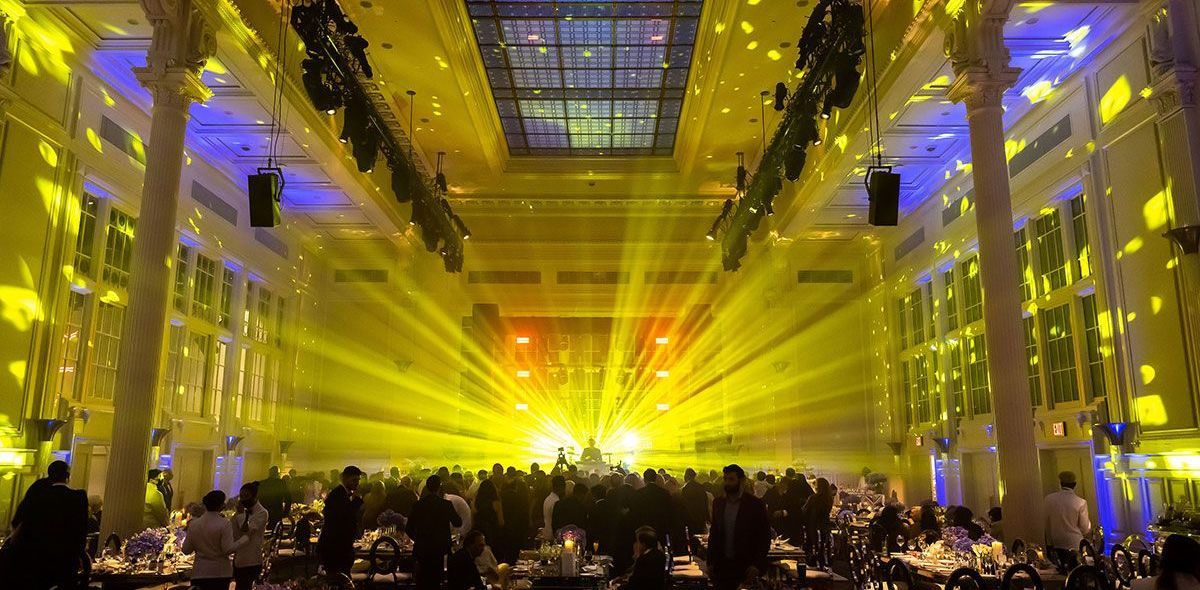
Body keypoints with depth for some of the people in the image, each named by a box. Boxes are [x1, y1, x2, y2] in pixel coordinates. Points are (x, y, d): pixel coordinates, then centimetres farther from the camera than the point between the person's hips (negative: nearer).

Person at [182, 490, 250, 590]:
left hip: (199, 574, 3)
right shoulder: (224, 524, -11)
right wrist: (245, 538, -3)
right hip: (220, 574, -3)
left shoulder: (193, 524, 1)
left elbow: (186, 550, 7)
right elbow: (228, 549, -15)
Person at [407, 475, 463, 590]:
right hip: (439, 549, -1)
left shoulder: (418, 505, -5)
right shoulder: (446, 504, -11)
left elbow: (408, 528, -1)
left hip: (421, 549, 2)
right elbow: (458, 523, 2)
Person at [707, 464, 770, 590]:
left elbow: (765, 537, -4)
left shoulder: (755, 504, -5)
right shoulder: (718, 503, 8)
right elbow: (713, 534, 11)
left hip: (745, 566, -3)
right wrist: (710, 562, 5)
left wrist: (757, 564, -11)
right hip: (721, 565, 3)